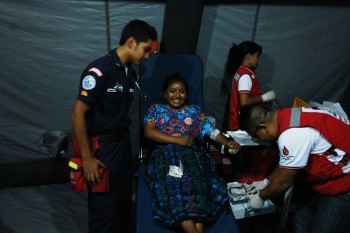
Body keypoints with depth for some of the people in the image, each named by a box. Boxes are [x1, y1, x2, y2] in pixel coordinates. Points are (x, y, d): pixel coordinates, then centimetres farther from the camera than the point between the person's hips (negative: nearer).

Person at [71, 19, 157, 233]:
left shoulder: (130, 72, 6)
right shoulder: (99, 70, -18)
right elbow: (78, 114, -18)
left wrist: (124, 140, 6)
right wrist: (87, 157, -17)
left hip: (123, 141, 7)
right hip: (102, 145, -7)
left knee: (124, 201, 19)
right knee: (104, 205, 8)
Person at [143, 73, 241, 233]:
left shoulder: (194, 110, 23)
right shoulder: (156, 109, 18)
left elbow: (211, 131, 11)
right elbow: (148, 132, 0)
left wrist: (227, 142, -11)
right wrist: (177, 140, -8)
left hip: (192, 155, 2)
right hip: (165, 155, -1)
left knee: (197, 182, -31)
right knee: (173, 183, -33)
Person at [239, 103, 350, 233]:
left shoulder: (292, 134, -31)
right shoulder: (290, 118, -1)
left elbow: (284, 182, -18)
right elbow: (286, 163, 13)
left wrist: (260, 196, -1)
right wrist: (266, 181, 20)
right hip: (337, 177, 9)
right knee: (302, 221, 14)